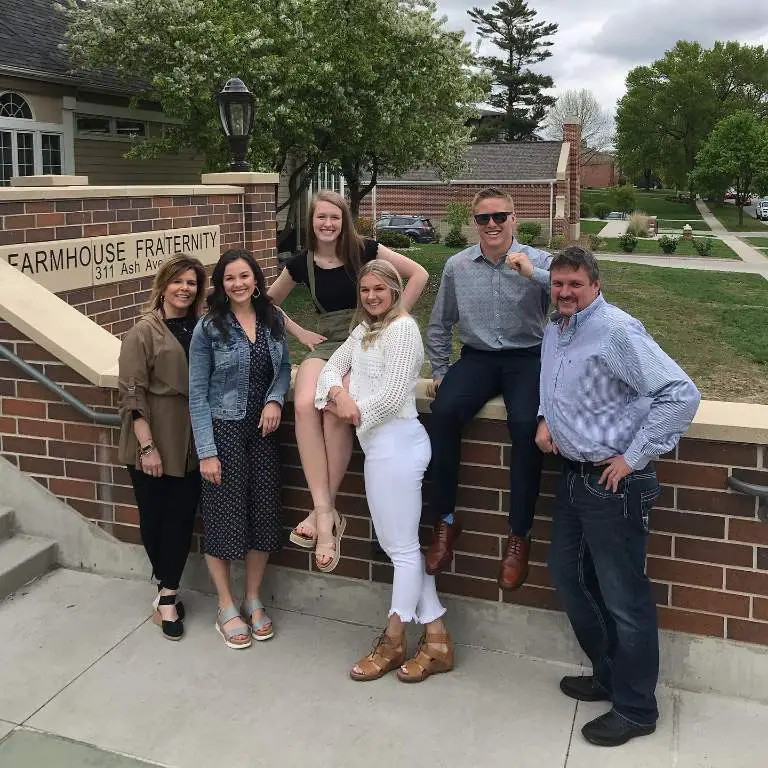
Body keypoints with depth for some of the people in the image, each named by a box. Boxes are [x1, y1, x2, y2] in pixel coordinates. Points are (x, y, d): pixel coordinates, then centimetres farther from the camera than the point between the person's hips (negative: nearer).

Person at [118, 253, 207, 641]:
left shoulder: (202, 329, 8)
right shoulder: (143, 332, -6)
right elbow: (132, 394, -10)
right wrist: (147, 446, -15)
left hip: (191, 442, 4)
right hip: (153, 442, -3)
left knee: (181, 517, 3)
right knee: (153, 517, 7)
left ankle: (167, 595, 14)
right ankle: (168, 591, 27)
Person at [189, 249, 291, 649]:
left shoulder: (273, 320, 2)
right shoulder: (208, 328, -9)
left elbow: (283, 367, 12)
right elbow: (197, 395, -9)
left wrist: (275, 399, -10)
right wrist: (206, 451, -13)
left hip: (263, 430, 4)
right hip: (223, 430, -4)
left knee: (263, 514, 9)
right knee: (223, 516, 4)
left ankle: (253, 600, 29)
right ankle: (226, 608, 21)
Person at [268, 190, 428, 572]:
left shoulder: (364, 250, -2)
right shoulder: (302, 263, 7)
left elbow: (419, 274, -1)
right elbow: (270, 303, 22)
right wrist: (300, 333, 9)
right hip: (325, 344, 3)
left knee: (336, 409, -34)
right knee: (304, 405, -32)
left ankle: (323, 513, -19)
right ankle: (326, 514, -30)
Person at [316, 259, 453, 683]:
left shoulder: (402, 328, -10)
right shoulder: (364, 330, 18)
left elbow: (391, 395, -17)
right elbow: (333, 366, 13)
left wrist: (353, 412, -5)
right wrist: (338, 393, -8)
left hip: (396, 444, -10)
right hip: (378, 445, 10)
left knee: (401, 546, 4)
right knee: (397, 544, 13)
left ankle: (392, 642, 17)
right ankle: (436, 639, 22)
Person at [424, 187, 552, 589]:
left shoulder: (539, 262, -1)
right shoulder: (457, 266, 8)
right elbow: (439, 325, 18)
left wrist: (534, 274, -24)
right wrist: (440, 371, 13)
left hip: (527, 358, -2)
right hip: (476, 358, 3)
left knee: (525, 424, -31)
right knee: (443, 412, -26)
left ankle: (519, 534, -14)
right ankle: (444, 519, -10)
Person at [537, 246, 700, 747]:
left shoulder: (617, 331, -19)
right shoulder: (556, 329, 9)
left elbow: (681, 394, -25)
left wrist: (634, 458, -20)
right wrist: (546, 418, 8)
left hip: (615, 483, -9)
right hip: (574, 475, 10)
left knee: (624, 598, 3)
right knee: (569, 576, 20)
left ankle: (636, 709, 22)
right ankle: (608, 675, 40)